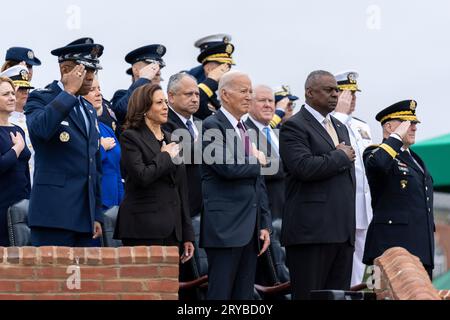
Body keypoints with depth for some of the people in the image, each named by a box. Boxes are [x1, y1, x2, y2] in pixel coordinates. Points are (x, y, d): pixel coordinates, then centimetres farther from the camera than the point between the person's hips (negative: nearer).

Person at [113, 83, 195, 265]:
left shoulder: (171, 140, 19)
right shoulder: (131, 137, -3)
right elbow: (142, 176, -19)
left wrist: (187, 235, 17)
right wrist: (165, 156, -4)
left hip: (172, 230, 7)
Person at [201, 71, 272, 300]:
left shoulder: (246, 130, 19)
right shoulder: (213, 126, -7)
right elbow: (228, 168, -20)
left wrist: (265, 225, 12)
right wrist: (257, 161, -1)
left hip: (250, 229, 8)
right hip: (225, 228, -8)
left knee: (244, 296, 7)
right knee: (220, 293, -8)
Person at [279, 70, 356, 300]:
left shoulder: (340, 128, 22)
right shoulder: (294, 126, -5)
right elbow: (304, 167, -20)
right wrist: (340, 157, -8)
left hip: (342, 230, 8)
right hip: (311, 229, -8)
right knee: (308, 296, -6)